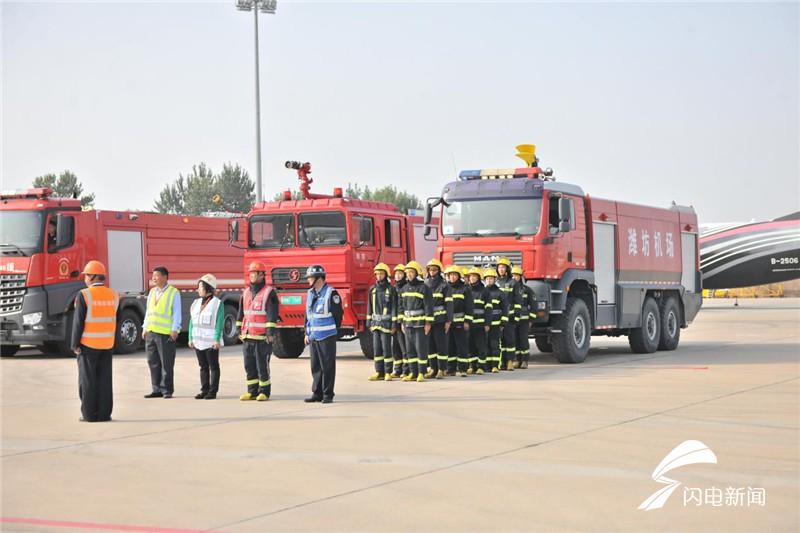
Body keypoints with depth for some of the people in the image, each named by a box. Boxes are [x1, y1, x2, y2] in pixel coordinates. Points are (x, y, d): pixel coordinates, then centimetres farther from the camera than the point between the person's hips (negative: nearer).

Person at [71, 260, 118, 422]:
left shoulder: (84, 295, -12)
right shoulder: (113, 295, 4)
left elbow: (78, 321, -13)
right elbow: (115, 321, 9)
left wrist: (75, 344, -8)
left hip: (88, 344, -5)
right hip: (107, 344, 5)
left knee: (88, 379, 2)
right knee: (105, 380, 7)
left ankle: (89, 414, 1)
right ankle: (104, 413, 7)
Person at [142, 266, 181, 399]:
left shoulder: (173, 293, -2)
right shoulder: (152, 292, 16)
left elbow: (177, 313, -5)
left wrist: (175, 330, -12)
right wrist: (145, 328, 15)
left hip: (166, 333, -6)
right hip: (150, 332, 6)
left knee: (166, 364, -3)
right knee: (153, 363, 8)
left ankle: (167, 390, 3)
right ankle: (157, 390, 14)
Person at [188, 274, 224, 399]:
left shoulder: (217, 304, -6)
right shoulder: (196, 303, 13)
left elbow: (219, 323, -11)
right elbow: (192, 322, 13)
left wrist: (217, 339, -17)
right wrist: (191, 338, 8)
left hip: (211, 342, -6)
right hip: (198, 342, 6)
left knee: (213, 367, 0)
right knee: (203, 367, 10)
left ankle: (213, 391, 3)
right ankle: (204, 390, 15)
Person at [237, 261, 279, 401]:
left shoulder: (269, 292, -5)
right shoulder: (246, 293, 15)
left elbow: (272, 314, -12)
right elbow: (241, 313, 21)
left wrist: (270, 333, -17)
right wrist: (239, 331, 16)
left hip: (262, 337, -6)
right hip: (247, 336, 6)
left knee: (262, 365, -3)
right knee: (249, 365, 7)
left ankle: (264, 392, 5)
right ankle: (252, 391, 14)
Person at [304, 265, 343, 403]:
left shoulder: (331, 293, -9)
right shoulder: (310, 294, 13)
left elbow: (338, 314, -7)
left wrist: (334, 332, -3)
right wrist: (307, 333, 14)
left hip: (327, 336, -7)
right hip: (314, 337, 7)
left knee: (328, 366, -2)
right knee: (315, 366, 10)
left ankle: (328, 394, 3)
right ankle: (317, 393, 16)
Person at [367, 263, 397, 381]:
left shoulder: (390, 289, -3)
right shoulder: (372, 289, 11)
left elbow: (394, 307, -6)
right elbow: (369, 307, 14)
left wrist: (394, 324, -10)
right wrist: (369, 323, 10)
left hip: (386, 323, -5)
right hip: (375, 322, 5)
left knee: (386, 347, -5)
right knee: (376, 348, 5)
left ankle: (388, 372, 1)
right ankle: (379, 372, 11)